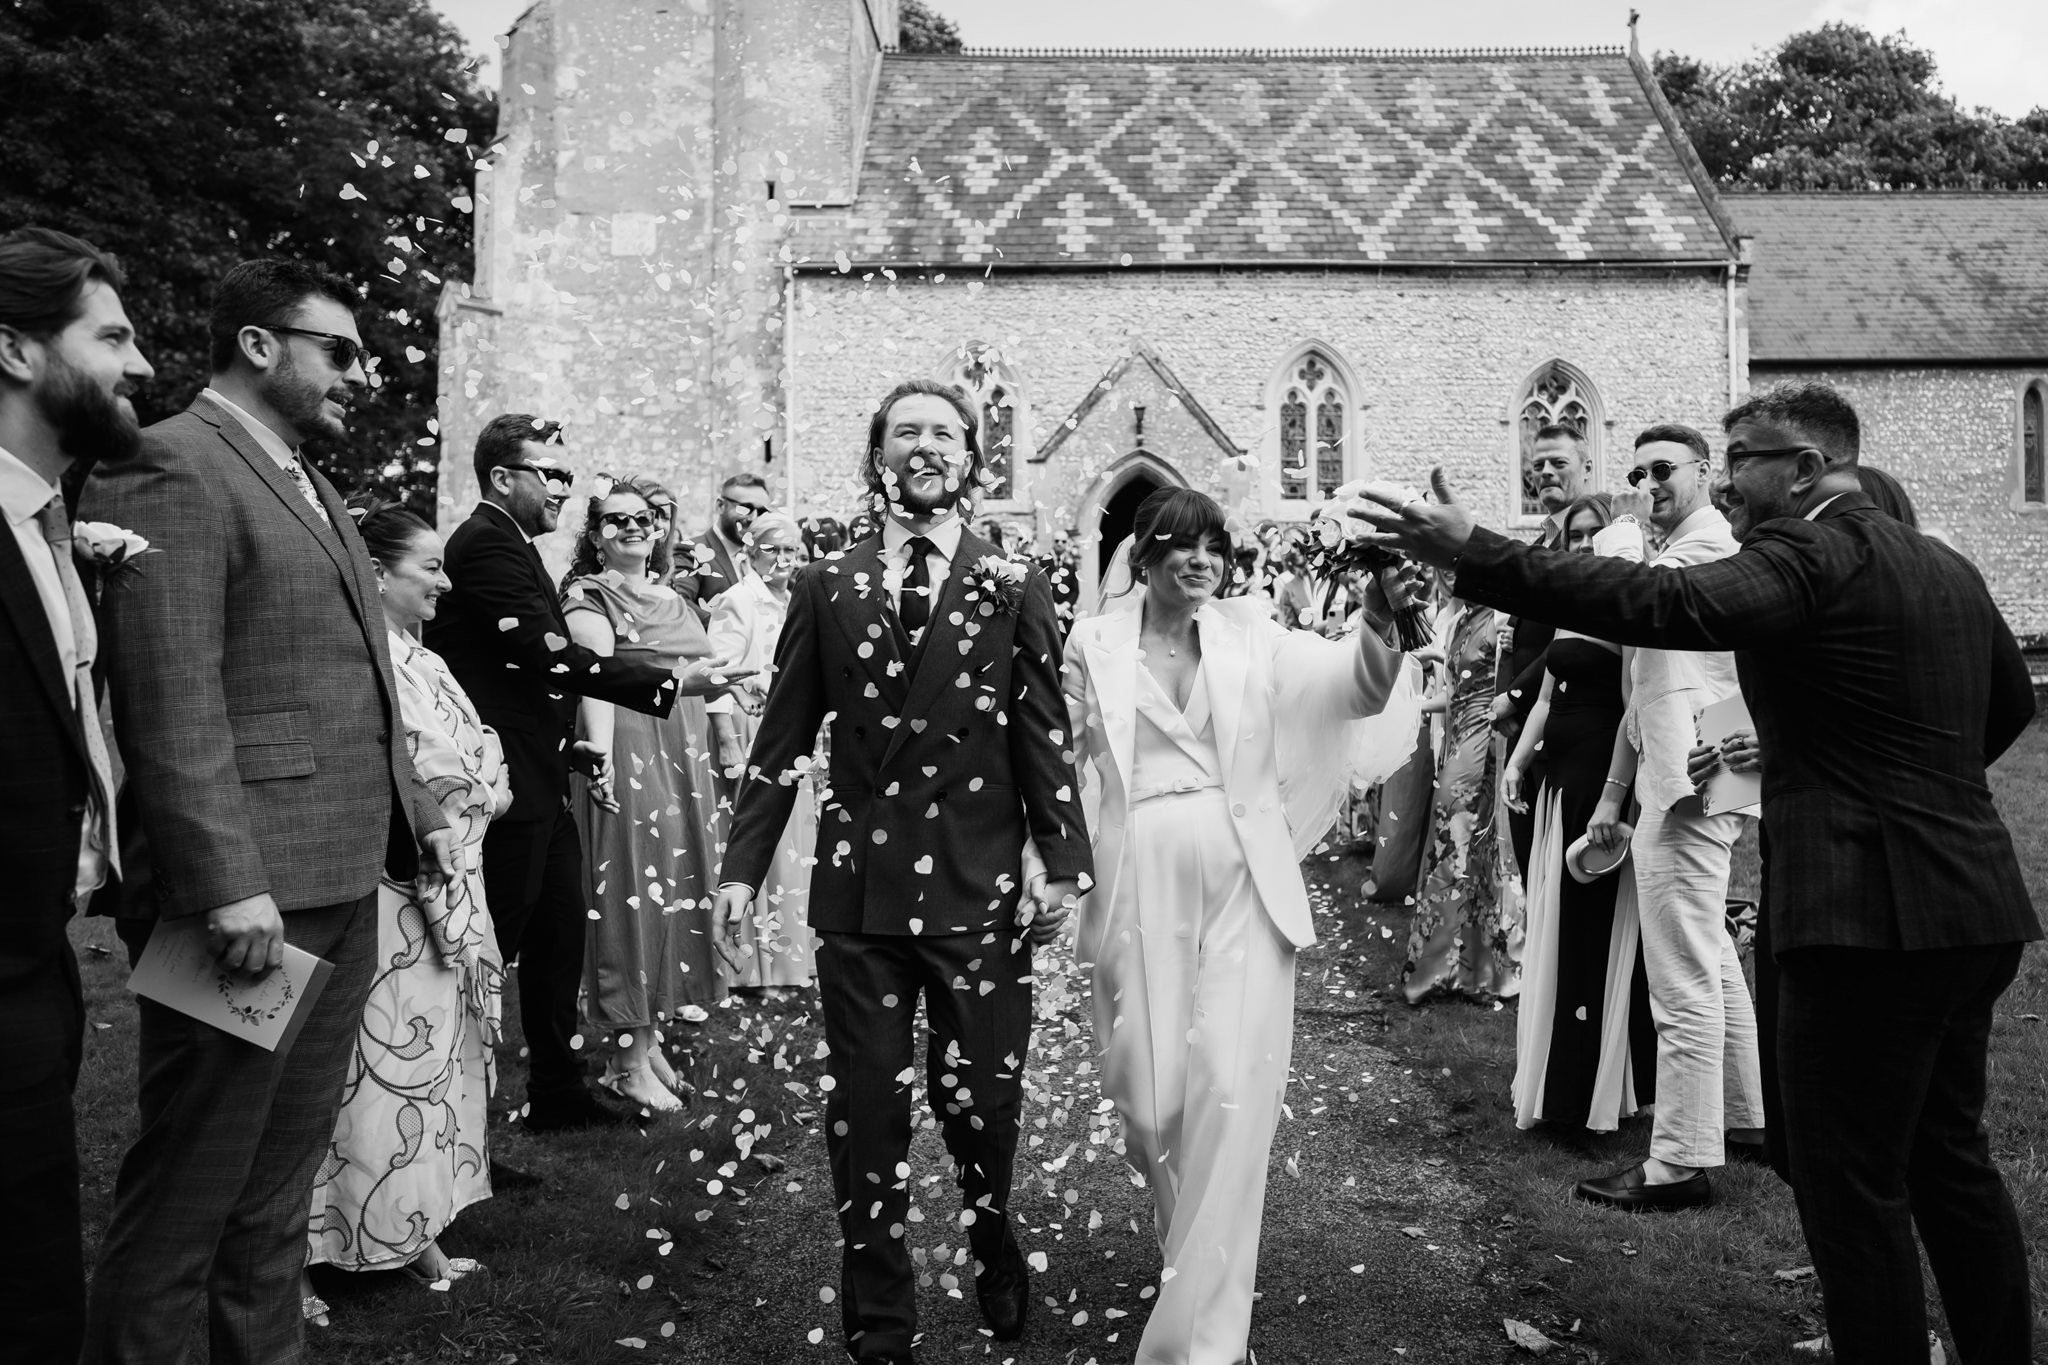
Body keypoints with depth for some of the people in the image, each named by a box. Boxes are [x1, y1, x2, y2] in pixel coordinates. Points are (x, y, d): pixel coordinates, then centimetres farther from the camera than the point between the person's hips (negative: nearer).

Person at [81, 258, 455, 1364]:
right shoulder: (171, 468, -10)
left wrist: (411, 808, 17)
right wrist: (227, 885, -22)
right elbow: (171, 701, -19)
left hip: (339, 891, 9)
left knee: (282, 1174, 19)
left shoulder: (303, 481, 18)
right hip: (250, 895, -9)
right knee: (190, 1184, 3)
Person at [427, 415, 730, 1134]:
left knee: (561, 933, 16)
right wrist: (670, 683, -21)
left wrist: (567, 745, 16)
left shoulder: (509, 545, 17)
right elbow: (551, 654, -24)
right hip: (508, 784, -10)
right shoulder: (486, 543, -16)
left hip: (540, 783, 10)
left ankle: (557, 1092, 29)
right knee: (494, 943, -2)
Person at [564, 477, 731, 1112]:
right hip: (627, 755, -7)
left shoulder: (674, 599, 18)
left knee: (675, 886, 10)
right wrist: (599, 755, -30)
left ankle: (651, 1031, 22)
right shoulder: (588, 596, -3)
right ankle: (627, 1058, 5)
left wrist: (721, 754, 12)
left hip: (685, 756, 7)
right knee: (631, 890, -3)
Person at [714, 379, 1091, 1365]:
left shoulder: (1015, 591, 4)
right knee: (866, 1110, 8)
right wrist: (743, 867, 3)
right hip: (859, 887, 1)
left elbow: (1044, 737, 2)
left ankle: (992, 1243, 39)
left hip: (980, 890, -1)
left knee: (982, 1099, 5)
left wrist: (1062, 862, -5)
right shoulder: (824, 589, 7)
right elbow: (781, 740, 6)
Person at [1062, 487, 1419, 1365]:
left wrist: (1381, 623, -26)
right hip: (1139, 888, 0)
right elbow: (1067, 761, 11)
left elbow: (1361, 687, -8)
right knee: (1150, 1098, 7)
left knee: (1233, 1096, -7)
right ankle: (1189, 1256, 39)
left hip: (1242, 886, 0)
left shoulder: (1250, 635, 4)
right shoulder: (1094, 646, 3)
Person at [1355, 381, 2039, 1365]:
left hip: (1873, 913, -10)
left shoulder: (1816, 550, -14)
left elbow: (1669, 606, -30)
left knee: (1852, 1189, 0)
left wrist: (1474, 553, -33)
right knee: (1950, 1161, 22)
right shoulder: (1943, 564, 15)